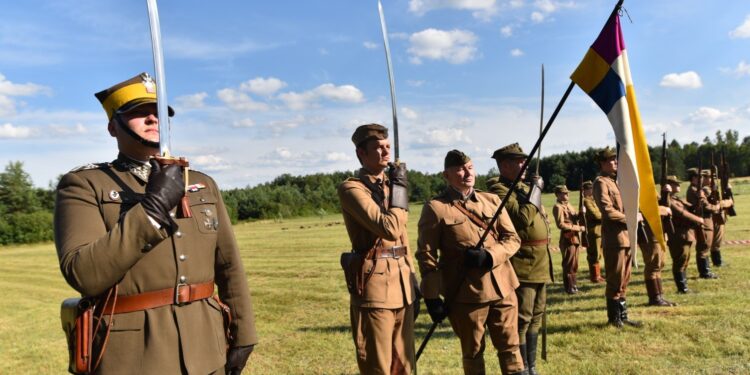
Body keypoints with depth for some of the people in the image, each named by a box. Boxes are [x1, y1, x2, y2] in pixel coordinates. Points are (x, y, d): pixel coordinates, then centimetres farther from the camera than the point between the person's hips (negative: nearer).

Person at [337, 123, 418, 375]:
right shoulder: (351, 189, -9)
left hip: (402, 287, 8)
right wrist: (399, 189, -11)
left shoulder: (390, 186, 16)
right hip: (374, 289, -8)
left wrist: (413, 287, 18)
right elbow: (389, 229, -23)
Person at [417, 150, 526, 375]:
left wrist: (490, 256, -14)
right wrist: (432, 297, -11)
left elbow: (513, 238, 6)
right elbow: (426, 255, -8)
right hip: (466, 293, -4)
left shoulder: (492, 201, 8)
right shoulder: (435, 208, -7)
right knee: (473, 352, 12)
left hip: (502, 287, 4)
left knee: (510, 347, 14)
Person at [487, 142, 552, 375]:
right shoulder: (498, 190, -13)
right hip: (521, 266, -10)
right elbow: (523, 217, -25)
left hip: (539, 264, 10)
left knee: (536, 317, 16)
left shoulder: (524, 188, 18)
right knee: (521, 320, -5)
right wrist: (536, 189, -15)